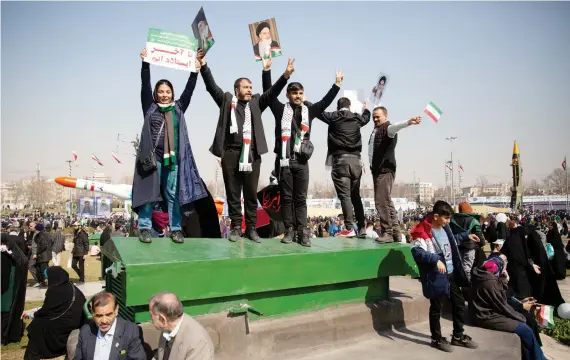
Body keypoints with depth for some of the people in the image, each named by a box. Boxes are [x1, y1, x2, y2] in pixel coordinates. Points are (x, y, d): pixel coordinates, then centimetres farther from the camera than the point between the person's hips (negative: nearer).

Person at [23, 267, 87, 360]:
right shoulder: (70, 287, 9)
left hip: (65, 326, -8)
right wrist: (33, 310, 25)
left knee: (36, 325, 8)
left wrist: (30, 314, 15)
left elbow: (45, 311, -4)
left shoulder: (55, 290, -15)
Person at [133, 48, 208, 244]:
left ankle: (176, 229, 11)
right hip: (153, 157, -1)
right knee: (149, 192, 1)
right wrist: (145, 63, -11)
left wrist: (195, 71, -1)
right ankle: (144, 228, 10)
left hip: (174, 158, 2)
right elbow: (145, 85, -2)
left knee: (173, 194, 5)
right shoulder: (150, 107, 8)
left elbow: (189, 89, 6)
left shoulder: (178, 108, 13)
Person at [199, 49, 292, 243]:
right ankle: (236, 227, 15)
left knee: (251, 194, 5)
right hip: (231, 153, -1)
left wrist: (286, 75, -5)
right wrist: (203, 65, -6)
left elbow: (272, 92, 6)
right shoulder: (227, 100, 12)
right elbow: (211, 86, 5)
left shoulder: (256, 103, 15)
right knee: (233, 194, 5)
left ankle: (251, 228, 14)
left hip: (252, 154, 1)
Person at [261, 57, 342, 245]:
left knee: (301, 199, 4)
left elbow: (326, 101, 16)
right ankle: (289, 230, 10)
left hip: (302, 161, 2)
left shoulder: (309, 111, 13)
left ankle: (303, 232, 5)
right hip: (284, 160, -1)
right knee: (286, 198, 4)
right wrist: (266, 70, -4)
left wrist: (337, 84, 12)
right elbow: (268, 92, 2)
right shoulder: (280, 109, 7)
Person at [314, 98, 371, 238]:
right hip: (355, 159, 4)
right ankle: (362, 227, 14)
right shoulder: (357, 118, 12)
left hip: (340, 159, -4)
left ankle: (349, 228, -10)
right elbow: (366, 117, 35)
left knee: (344, 195, -6)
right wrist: (366, 109, 58)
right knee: (356, 195, 12)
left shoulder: (334, 117, 1)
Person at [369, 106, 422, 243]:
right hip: (377, 170, 10)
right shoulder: (375, 130, 16)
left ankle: (388, 232, -7)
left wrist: (408, 122, -51)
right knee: (386, 201, 12)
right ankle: (395, 232, 18)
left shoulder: (388, 128, -10)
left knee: (382, 201, -12)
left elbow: (394, 127, -33)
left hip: (385, 170, -10)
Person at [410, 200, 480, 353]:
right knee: (436, 308, 7)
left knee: (459, 304, 19)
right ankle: (437, 339, 25)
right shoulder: (423, 231, -21)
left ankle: (458, 336, 36)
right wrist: (435, 259, -39)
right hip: (436, 277, -9)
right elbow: (417, 251, -31)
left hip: (451, 273, 9)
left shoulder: (444, 228, 7)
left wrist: (466, 236, 24)